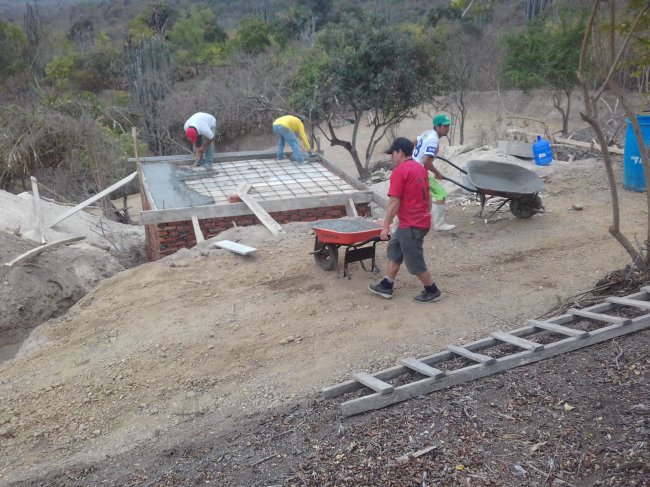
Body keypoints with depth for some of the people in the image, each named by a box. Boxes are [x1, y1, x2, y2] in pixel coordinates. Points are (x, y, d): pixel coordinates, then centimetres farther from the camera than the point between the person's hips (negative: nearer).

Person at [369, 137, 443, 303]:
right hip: (422, 220, 10)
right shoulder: (420, 168, 10)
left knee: (414, 262, 5)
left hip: (411, 225, -10)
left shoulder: (399, 171, -17)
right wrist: (426, 216, 26)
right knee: (394, 249, 19)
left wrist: (386, 226, -13)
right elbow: (428, 196, 17)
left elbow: (394, 203, -19)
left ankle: (432, 291, 19)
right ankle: (386, 286, 25)